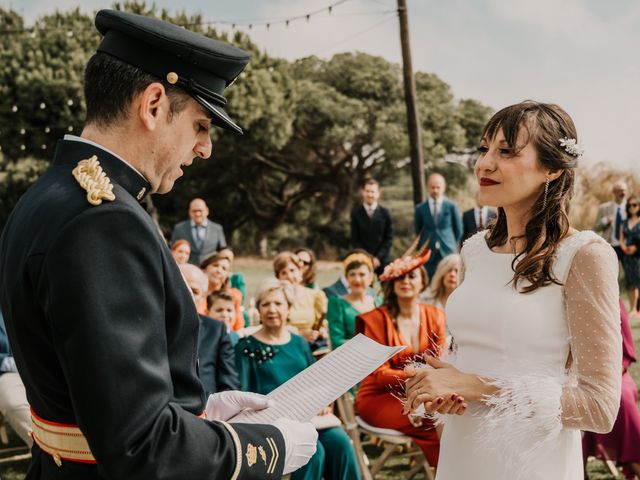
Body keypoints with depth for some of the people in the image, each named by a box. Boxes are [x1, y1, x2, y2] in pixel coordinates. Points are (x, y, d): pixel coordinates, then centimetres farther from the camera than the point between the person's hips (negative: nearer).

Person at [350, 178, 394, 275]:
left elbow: (389, 238, 2)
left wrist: (378, 257, -8)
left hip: (382, 260, 1)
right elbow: (355, 239, 1)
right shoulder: (356, 213, 1)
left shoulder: (385, 213, 2)